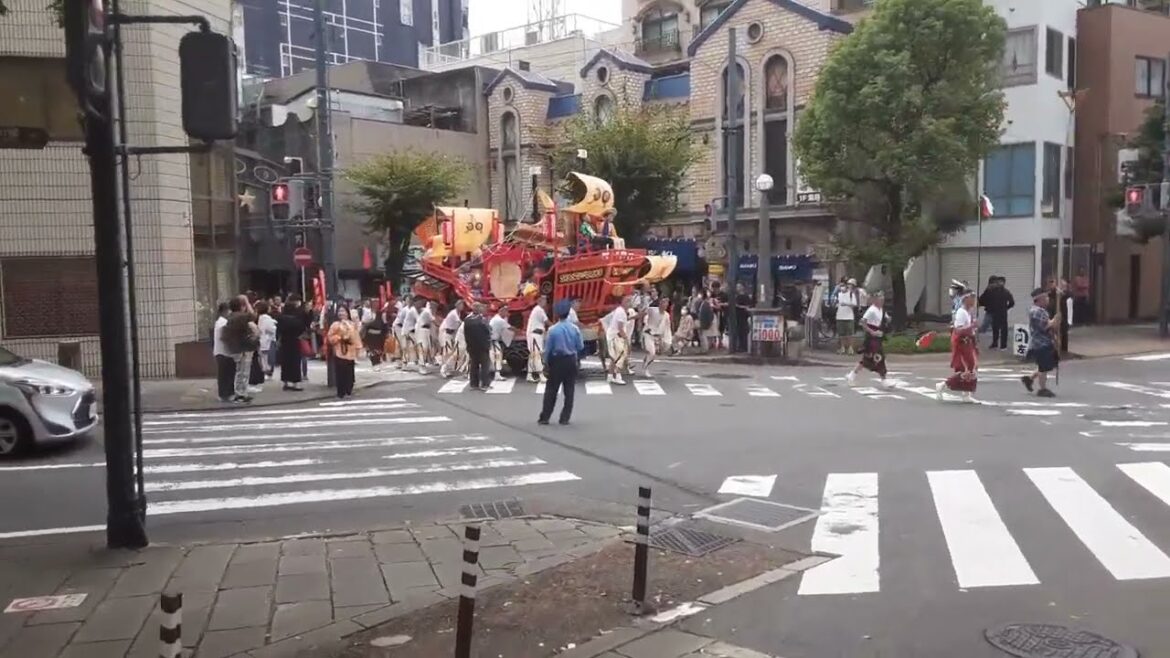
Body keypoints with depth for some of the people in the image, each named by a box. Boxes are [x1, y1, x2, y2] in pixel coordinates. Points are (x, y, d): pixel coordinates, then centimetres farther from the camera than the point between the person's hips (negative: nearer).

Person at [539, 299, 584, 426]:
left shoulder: (553, 329, -12)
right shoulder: (574, 328, -7)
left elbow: (548, 348, -6)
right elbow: (580, 346, -2)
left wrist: (547, 362, 8)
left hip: (557, 361, -1)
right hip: (571, 361, 2)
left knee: (551, 390, 7)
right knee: (569, 390, 9)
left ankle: (544, 417, 9)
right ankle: (565, 418, 9)